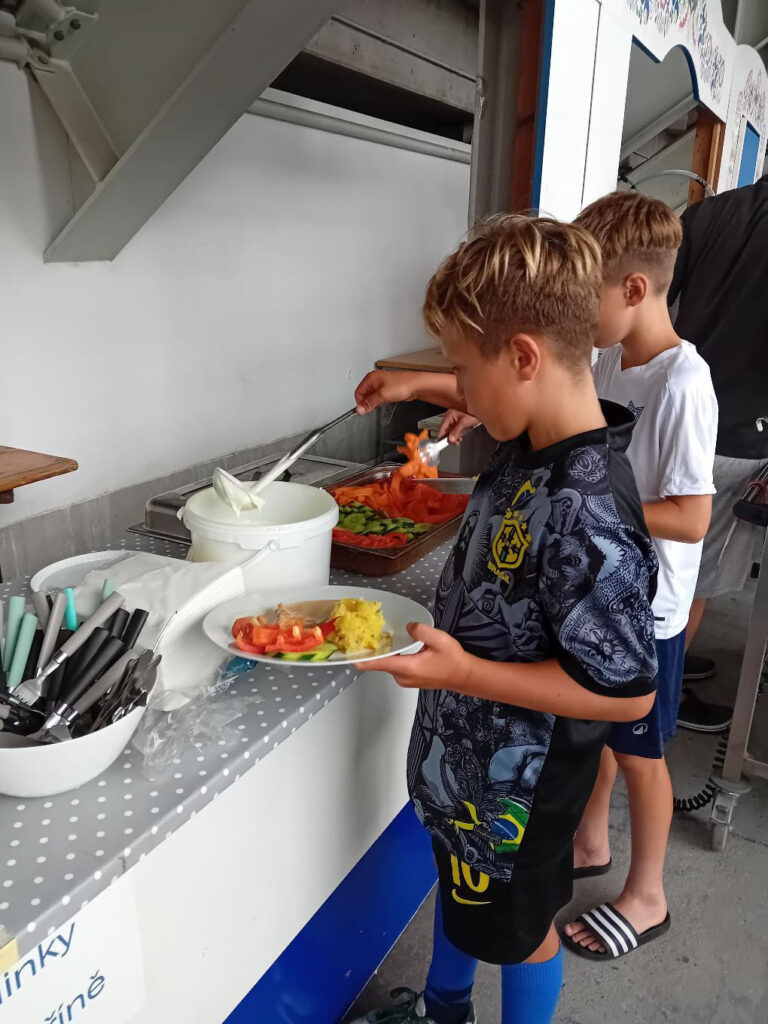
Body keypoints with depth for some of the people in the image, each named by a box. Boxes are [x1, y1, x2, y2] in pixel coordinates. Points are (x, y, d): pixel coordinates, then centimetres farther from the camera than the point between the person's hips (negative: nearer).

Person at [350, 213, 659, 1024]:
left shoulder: (587, 517, -36)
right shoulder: (535, 441, -10)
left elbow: (626, 692, -29)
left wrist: (461, 672, -30)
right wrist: (419, 387, 10)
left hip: (518, 776, -9)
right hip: (466, 744, 9)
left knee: (515, 921, 20)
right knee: (458, 878, 31)